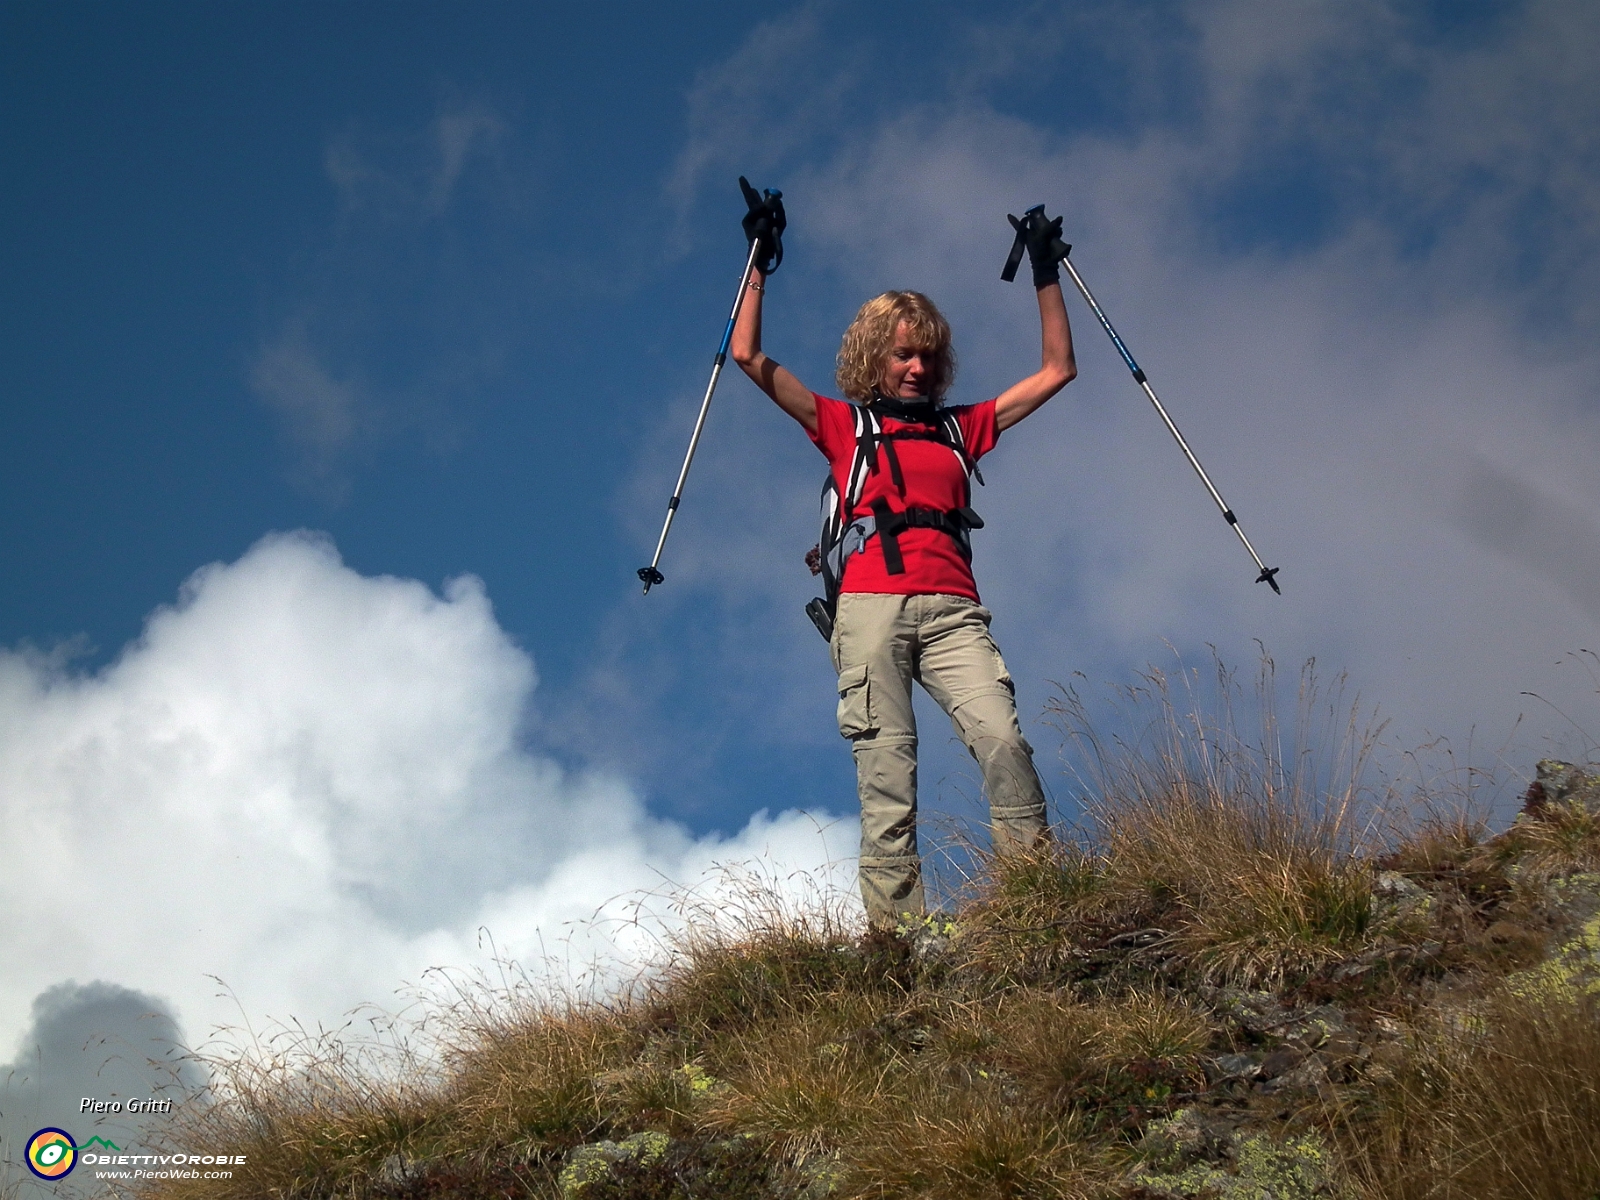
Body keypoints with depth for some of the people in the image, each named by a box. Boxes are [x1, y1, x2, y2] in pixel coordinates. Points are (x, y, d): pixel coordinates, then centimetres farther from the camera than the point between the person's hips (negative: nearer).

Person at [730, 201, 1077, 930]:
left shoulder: (961, 428, 26)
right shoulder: (844, 424, 20)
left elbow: (1057, 371, 30)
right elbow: (748, 358, 16)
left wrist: (1045, 273, 31)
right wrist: (758, 265, 19)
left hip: (953, 609, 1)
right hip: (871, 606, -1)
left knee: (1002, 740, -21)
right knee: (885, 768, -12)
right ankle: (895, 931, -16)